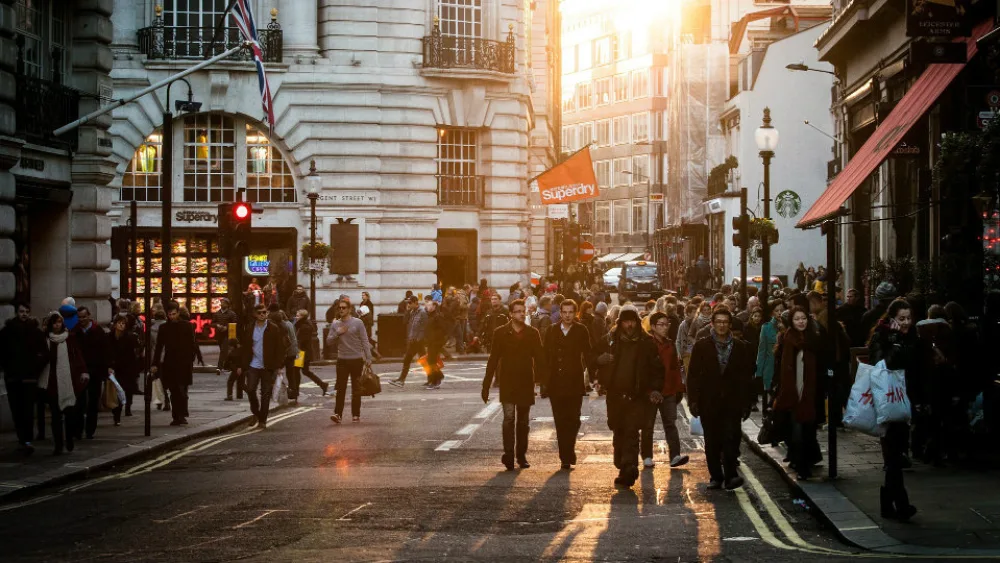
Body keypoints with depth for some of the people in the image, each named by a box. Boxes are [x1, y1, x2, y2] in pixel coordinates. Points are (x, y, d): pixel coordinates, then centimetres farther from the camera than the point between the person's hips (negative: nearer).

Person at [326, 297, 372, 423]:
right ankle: (338, 413, -9)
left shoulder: (357, 323, 0)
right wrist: (337, 333, -10)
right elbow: (329, 342, 7)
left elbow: (365, 341, -1)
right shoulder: (335, 325, 8)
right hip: (342, 360, 2)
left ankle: (356, 415, 11)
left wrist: (368, 358, -7)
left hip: (357, 359, -2)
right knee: (340, 388, -6)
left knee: (356, 389, 5)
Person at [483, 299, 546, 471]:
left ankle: (521, 455, 18)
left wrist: (543, 380, -4)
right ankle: (508, 454, -17)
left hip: (526, 384, 2)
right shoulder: (500, 333, 0)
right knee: (509, 418, -15)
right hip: (507, 384, -2)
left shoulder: (532, 333, 5)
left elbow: (539, 358, 6)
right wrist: (486, 386, -2)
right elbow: (493, 360, 1)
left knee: (523, 421, 9)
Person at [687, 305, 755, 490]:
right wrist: (693, 400, -3)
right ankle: (716, 477, 14)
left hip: (732, 402, -1)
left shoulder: (741, 347, 6)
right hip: (709, 403, 1)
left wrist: (746, 403, 3)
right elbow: (693, 375, 3)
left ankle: (730, 476, -10)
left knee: (731, 438, -13)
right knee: (712, 442, 6)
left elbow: (747, 377, 7)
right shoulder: (701, 346, 5)